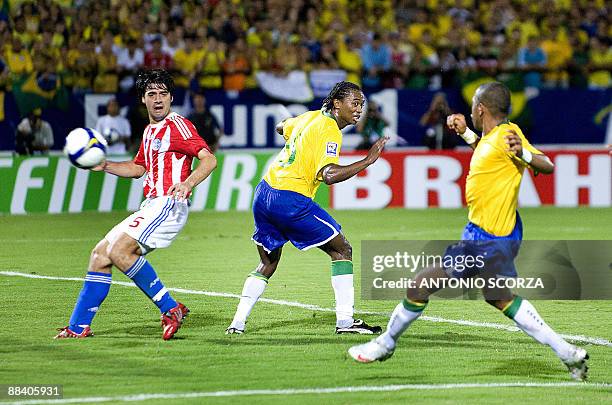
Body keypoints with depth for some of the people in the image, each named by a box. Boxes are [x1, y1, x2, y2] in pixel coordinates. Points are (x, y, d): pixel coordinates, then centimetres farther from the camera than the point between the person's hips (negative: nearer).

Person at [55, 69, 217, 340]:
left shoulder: (178, 125, -7)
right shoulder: (150, 132, 20)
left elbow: (209, 159, -16)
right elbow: (138, 168, 35)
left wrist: (188, 183, -33)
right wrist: (103, 166, 22)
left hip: (169, 204, -9)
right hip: (151, 206, 9)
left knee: (119, 251, -23)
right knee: (100, 254, 7)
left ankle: (170, 308, -17)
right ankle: (79, 327, 10)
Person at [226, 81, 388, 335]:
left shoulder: (311, 117, 14)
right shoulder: (330, 131, -12)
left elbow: (282, 127, 36)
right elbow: (328, 175, -26)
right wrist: (367, 161, -21)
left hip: (263, 193, 9)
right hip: (291, 200, -9)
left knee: (268, 263, 21)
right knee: (342, 250, 2)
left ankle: (238, 323, 13)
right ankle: (345, 321, -3)